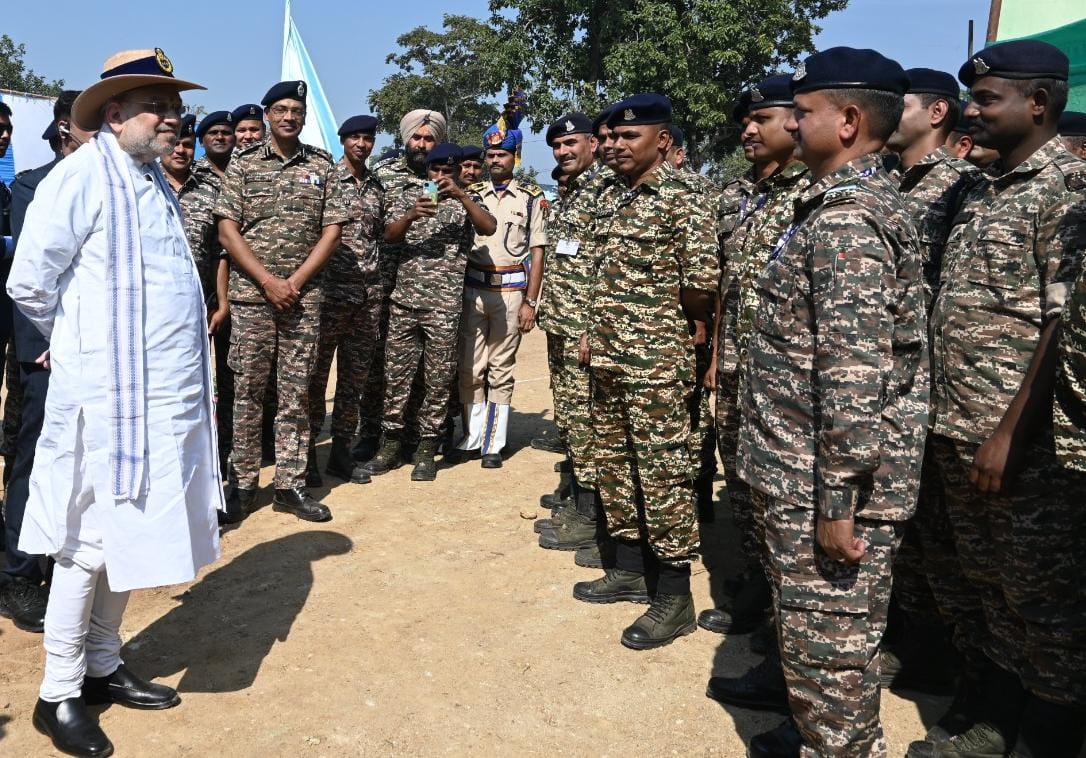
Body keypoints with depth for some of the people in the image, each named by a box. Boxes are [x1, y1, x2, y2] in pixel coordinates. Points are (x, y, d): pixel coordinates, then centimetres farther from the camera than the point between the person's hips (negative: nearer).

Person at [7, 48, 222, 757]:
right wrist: (81, 342, 3)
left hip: (168, 394, 7)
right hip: (106, 394, -7)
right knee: (90, 544, 2)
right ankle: (59, 694, 18)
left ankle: (102, 667, 31)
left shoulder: (157, 182, 14)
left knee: (132, 537, 15)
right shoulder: (82, 175, -10)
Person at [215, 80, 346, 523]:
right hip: (250, 292, -1)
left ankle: (291, 485, 10)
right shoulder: (243, 164, 4)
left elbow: (332, 232, 3)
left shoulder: (322, 166, 8)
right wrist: (267, 280, -11)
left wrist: (296, 281, -7)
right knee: (247, 389, 3)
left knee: (296, 391, 4)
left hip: (304, 294, 1)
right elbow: (227, 230, -1)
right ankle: (244, 482, 13)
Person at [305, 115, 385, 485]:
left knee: (355, 376, 9)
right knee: (317, 373, 1)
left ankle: (341, 451, 19)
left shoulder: (377, 186, 14)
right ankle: (308, 451, 11)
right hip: (332, 290, -5)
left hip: (370, 294, 5)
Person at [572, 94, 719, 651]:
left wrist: (691, 325, -3)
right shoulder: (611, 197, 14)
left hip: (657, 359, -9)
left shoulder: (681, 201, -12)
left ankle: (674, 597, 9)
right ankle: (629, 570, 31)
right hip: (608, 357, 9)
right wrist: (595, 333, 15)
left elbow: (703, 281, -19)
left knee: (663, 473, -2)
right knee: (613, 463, 15)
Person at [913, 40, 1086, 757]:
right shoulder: (979, 191, 14)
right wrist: (949, 418, 11)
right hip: (956, 436, 8)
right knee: (992, 587, 19)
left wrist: (1009, 434, -20)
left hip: (1025, 444, -7)